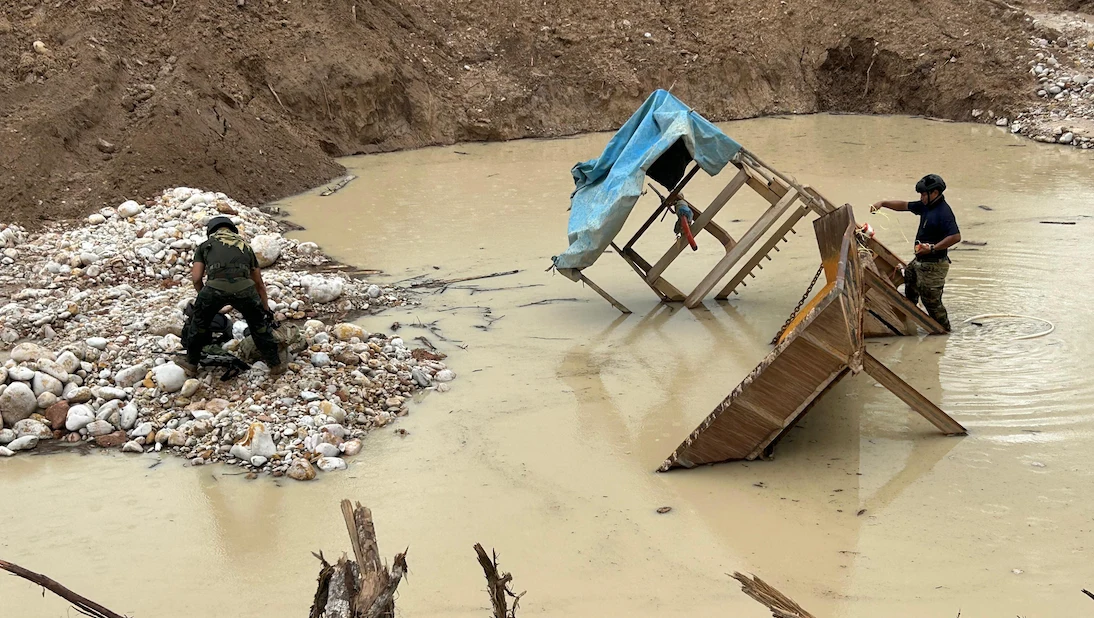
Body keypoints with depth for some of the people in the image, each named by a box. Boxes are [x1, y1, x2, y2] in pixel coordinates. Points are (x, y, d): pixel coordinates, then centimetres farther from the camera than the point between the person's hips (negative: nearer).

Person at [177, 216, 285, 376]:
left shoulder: (205, 245, 28)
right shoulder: (245, 246, 34)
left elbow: (196, 278, 16)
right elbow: (259, 284, 37)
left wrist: (203, 297, 35)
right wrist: (267, 311, 46)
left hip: (215, 286, -1)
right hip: (243, 287, 1)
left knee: (199, 323, 27)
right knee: (259, 324, 25)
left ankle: (191, 363, 36)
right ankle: (275, 365, 28)